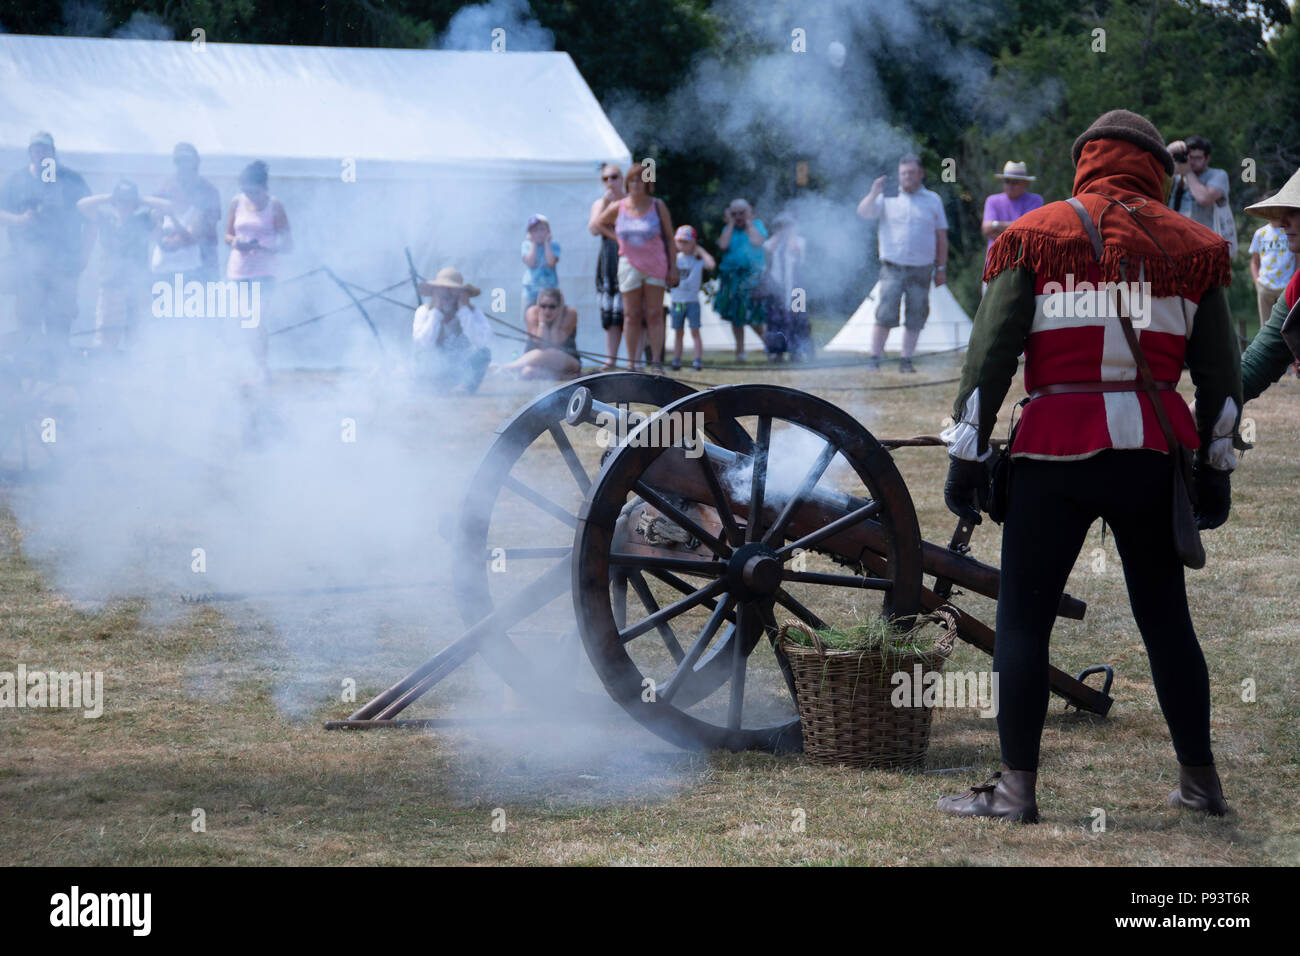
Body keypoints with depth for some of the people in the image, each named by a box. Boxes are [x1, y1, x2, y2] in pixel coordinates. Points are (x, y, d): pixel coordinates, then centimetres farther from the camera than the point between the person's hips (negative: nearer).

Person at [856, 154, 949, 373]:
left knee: (916, 317, 1)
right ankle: (874, 359, -7)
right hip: (892, 267, -2)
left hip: (921, 270, 2)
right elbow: (863, 212, -1)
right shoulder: (888, 198, 9)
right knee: (886, 313, -10)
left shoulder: (933, 200, 11)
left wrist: (941, 268, 9)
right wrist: (874, 194, -18)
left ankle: (906, 360, 8)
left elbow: (941, 237, 14)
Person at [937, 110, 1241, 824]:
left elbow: (990, 351, -3)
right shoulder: (1192, 244, 10)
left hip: (1058, 451, -3)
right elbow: (1220, 370, 10)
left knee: (1023, 618, 2)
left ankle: (1016, 787, 0)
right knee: (1165, 617, 14)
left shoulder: (1037, 235, 4)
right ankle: (1199, 782, 18)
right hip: (1158, 450, 3)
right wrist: (1215, 467, 16)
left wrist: (967, 454, -1)